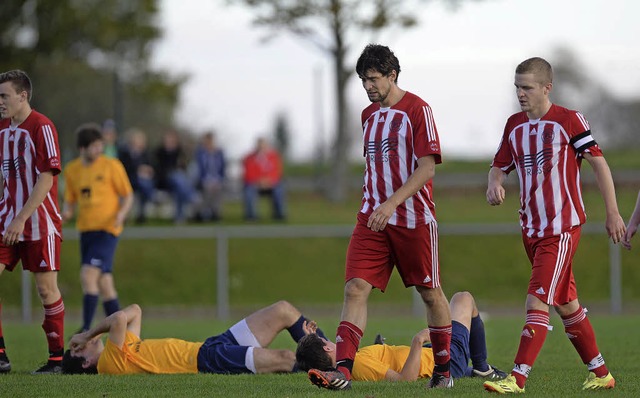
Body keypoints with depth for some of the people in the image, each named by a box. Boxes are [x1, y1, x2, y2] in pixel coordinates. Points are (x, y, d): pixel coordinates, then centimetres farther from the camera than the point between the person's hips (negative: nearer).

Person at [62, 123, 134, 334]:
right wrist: (66, 213, -6)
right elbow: (70, 201, 16)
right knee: (103, 283, 8)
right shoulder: (72, 170, 8)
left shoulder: (111, 166, -4)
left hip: (107, 229, -5)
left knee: (88, 275, -19)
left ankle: (86, 328, -17)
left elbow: (128, 195, 2)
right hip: (86, 230, 5)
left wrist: (121, 213, -17)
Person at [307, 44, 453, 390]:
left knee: (430, 293, 6)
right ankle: (343, 370, -18)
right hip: (372, 218, 5)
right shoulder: (369, 114, 13)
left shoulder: (417, 110, -8)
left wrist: (392, 203, -22)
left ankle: (443, 370, 21)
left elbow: (427, 168, -14)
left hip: (414, 219, -5)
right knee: (355, 288, -10)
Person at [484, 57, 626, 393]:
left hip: (562, 227, -7)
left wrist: (612, 213, -6)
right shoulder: (515, 126, 10)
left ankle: (518, 379, -20)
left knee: (537, 301, -16)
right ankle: (600, 373, 24)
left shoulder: (569, 121, -8)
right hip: (531, 227, 7)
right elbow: (500, 165, 17)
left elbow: (599, 163, -5)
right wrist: (494, 183, -8)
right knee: (565, 303, 13)